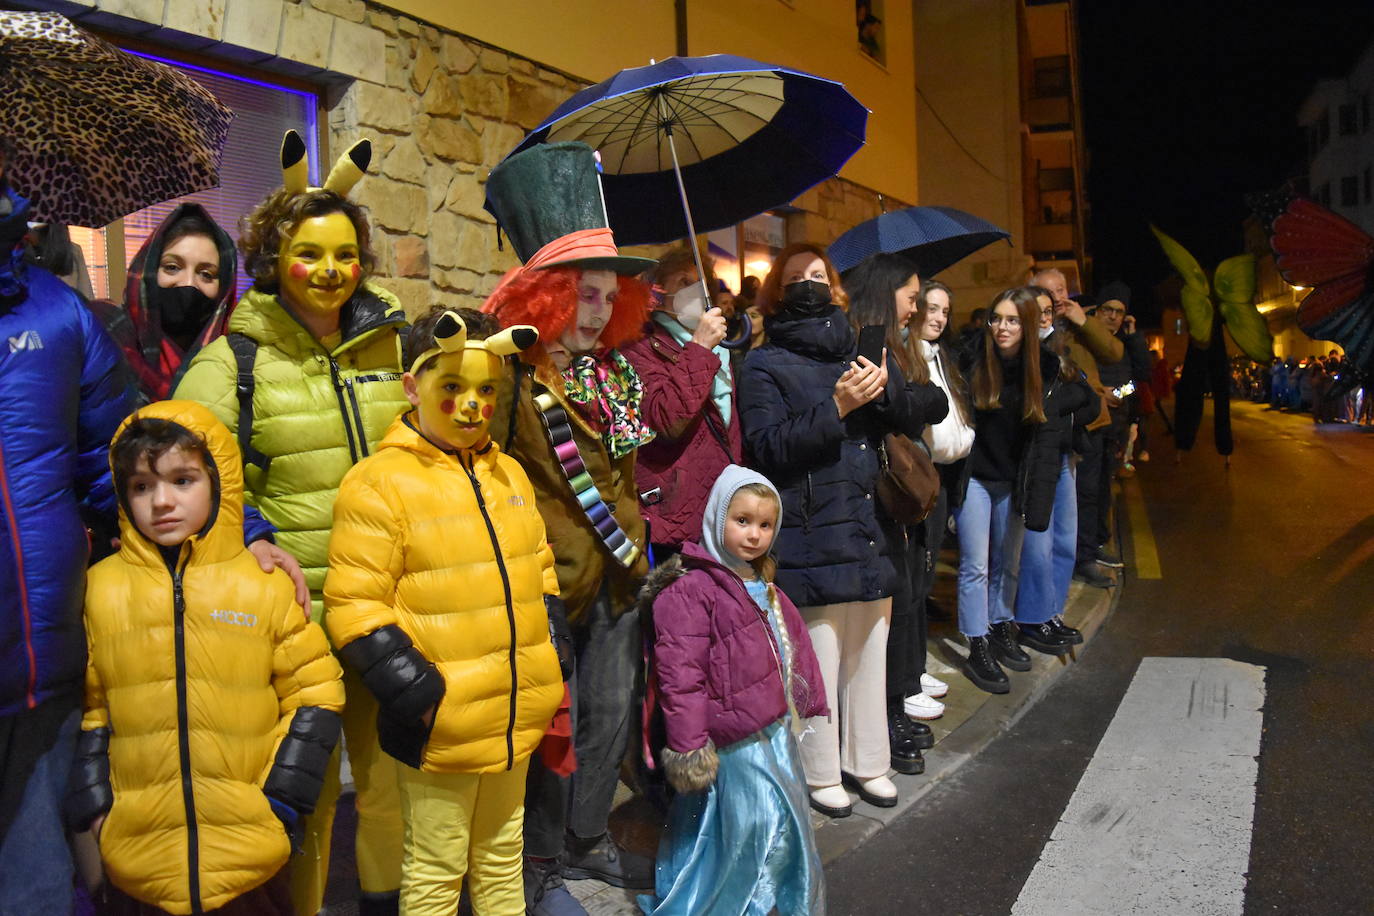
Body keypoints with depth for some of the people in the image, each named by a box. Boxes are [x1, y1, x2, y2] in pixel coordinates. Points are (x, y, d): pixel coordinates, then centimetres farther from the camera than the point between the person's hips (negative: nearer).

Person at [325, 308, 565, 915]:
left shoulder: (509, 474, 8)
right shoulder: (379, 483, -12)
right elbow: (356, 609, -14)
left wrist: (547, 669, 11)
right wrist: (420, 694, -19)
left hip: (515, 720, 6)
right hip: (440, 726, -6)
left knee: (503, 862, 22)